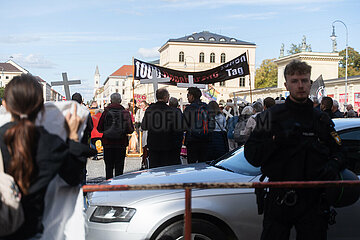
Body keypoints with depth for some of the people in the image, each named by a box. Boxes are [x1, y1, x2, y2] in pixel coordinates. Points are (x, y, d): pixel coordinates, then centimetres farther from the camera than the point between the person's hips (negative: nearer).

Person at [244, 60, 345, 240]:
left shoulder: (322, 120, 12)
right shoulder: (271, 116, 2)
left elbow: (338, 151, 14)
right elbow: (251, 156, -4)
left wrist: (333, 165, -8)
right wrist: (277, 139, -18)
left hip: (313, 201, 3)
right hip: (279, 199, -2)